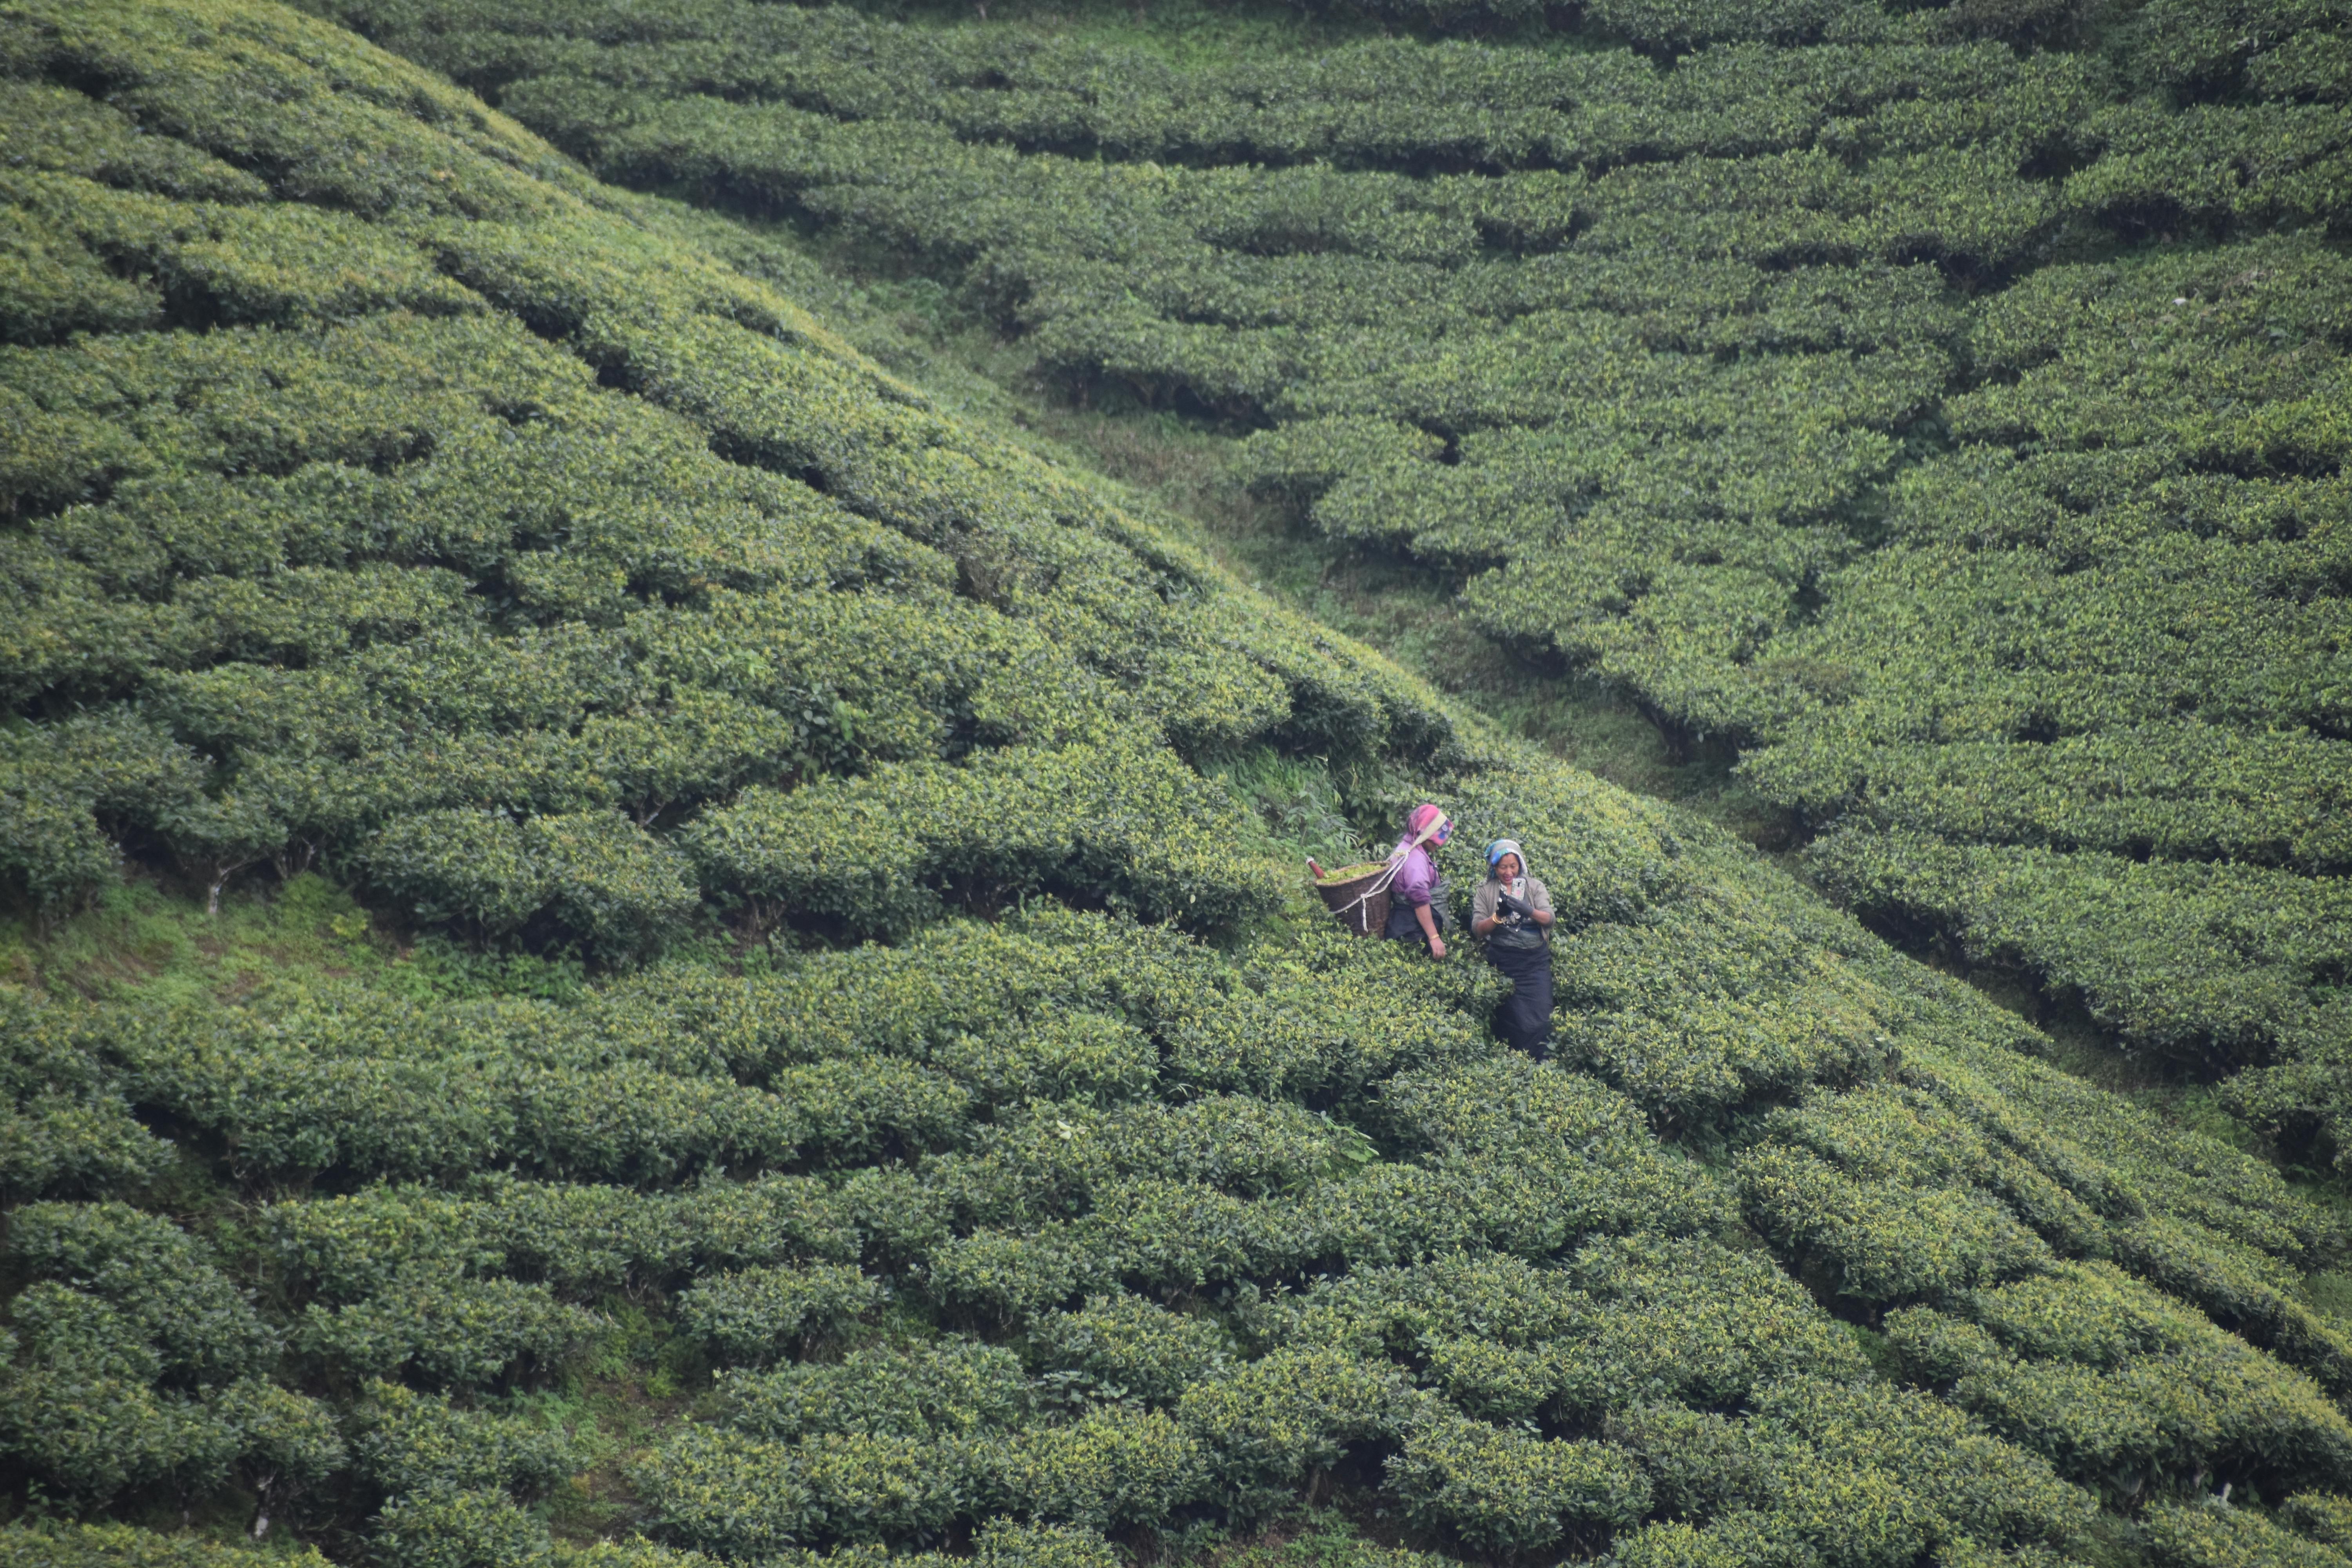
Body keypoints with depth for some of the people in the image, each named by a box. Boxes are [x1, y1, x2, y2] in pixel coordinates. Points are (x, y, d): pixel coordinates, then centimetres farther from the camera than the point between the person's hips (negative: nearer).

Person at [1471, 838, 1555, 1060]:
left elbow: (1549, 919, -7)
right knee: (1516, 1021, -3)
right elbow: (1477, 929, -2)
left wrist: (1528, 910, -27)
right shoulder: (1485, 892, 5)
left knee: (1540, 1016, -9)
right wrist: (1498, 916, -21)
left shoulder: (1534, 887, 6)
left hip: (1535, 960, 1)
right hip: (1504, 962, -1)